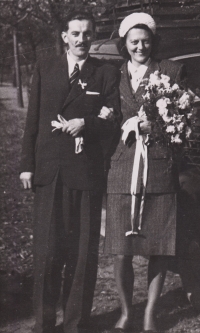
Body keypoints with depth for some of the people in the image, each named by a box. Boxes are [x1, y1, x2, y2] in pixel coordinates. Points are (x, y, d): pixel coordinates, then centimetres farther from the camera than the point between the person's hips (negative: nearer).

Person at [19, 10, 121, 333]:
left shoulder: (106, 73, 5)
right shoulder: (45, 68, 10)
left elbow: (113, 121, 2)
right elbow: (33, 119, 9)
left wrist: (84, 123, -16)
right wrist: (27, 164, 4)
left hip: (87, 173, -1)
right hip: (48, 171, 1)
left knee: (83, 252, 4)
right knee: (46, 250, 2)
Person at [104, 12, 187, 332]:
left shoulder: (173, 71, 5)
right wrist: (129, 126, -5)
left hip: (160, 170, -1)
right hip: (122, 171, 1)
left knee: (159, 250, 4)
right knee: (121, 252, 1)